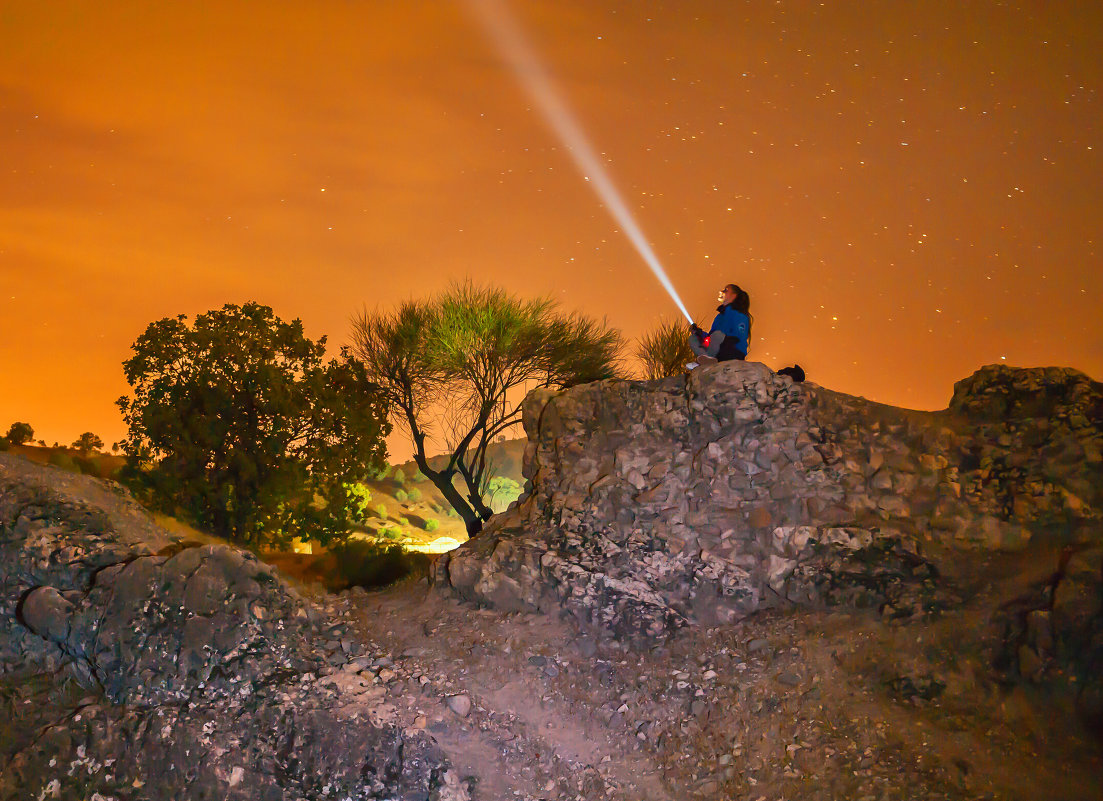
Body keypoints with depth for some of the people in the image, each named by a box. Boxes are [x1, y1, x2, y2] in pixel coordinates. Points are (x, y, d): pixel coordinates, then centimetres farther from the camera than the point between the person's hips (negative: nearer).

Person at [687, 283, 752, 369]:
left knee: (717, 334, -33)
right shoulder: (720, 316, 22)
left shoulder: (739, 315, -4)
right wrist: (699, 332, 0)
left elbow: (739, 337, -16)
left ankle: (700, 363, -28)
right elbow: (710, 336, 19)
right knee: (692, 338, -1)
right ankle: (707, 359, -32)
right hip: (718, 356, 8)